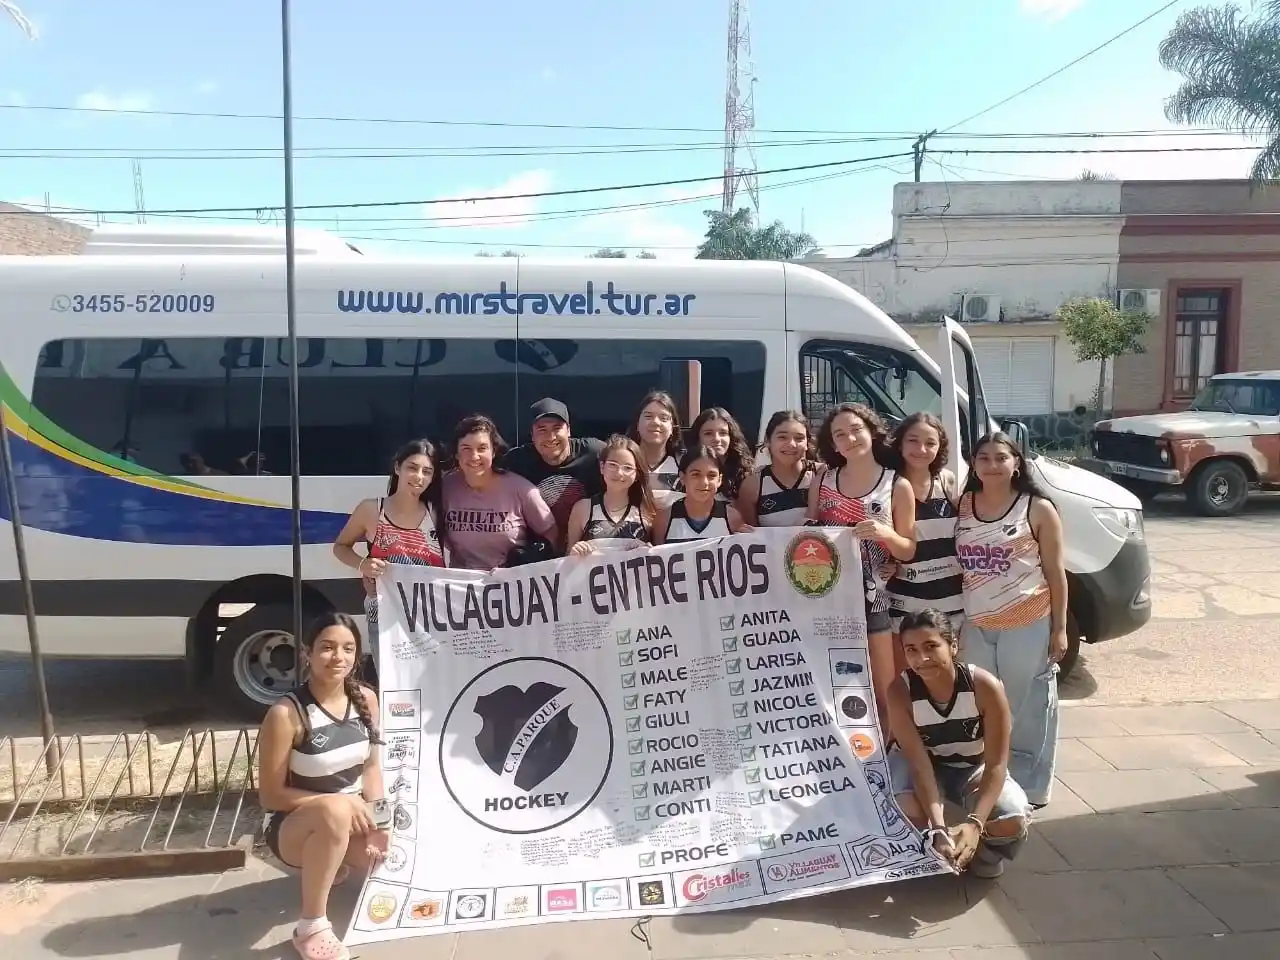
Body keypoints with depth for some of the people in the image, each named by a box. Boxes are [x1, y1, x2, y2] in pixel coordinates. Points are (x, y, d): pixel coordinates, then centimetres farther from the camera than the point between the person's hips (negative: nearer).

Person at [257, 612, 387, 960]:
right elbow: (271, 795, -17)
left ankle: (333, 864, 17)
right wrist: (342, 803, -25)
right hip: (292, 826, -7)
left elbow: (371, 766, 4)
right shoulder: (286, 713, -23)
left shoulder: (366, 699, -7)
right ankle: (311, 927, -20)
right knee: (335, 811, -36)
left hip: (350, 819, 7)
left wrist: (377, 818, -11)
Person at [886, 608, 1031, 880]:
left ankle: (985, 851, 10)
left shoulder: (985, 687, -29)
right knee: (907, 812, -32)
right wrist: (938, 829, -41)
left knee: (1012, 821, -27)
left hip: (975, 768, 1)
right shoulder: (900, 691, -28)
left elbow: (996, 763, -26)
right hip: (927, 766, 0)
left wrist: (974, 823, -40)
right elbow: (919, 764, -28)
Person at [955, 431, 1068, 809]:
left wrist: (1059, 628, -5)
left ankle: (1028, 788, 18)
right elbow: (955, 565, 8)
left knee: (1026, 711, 6)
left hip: (1027, 626, -4)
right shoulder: (962, 506, 4)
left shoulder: (1038, 509, -6)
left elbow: (1055, 573, -3)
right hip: (975, 627, 4)